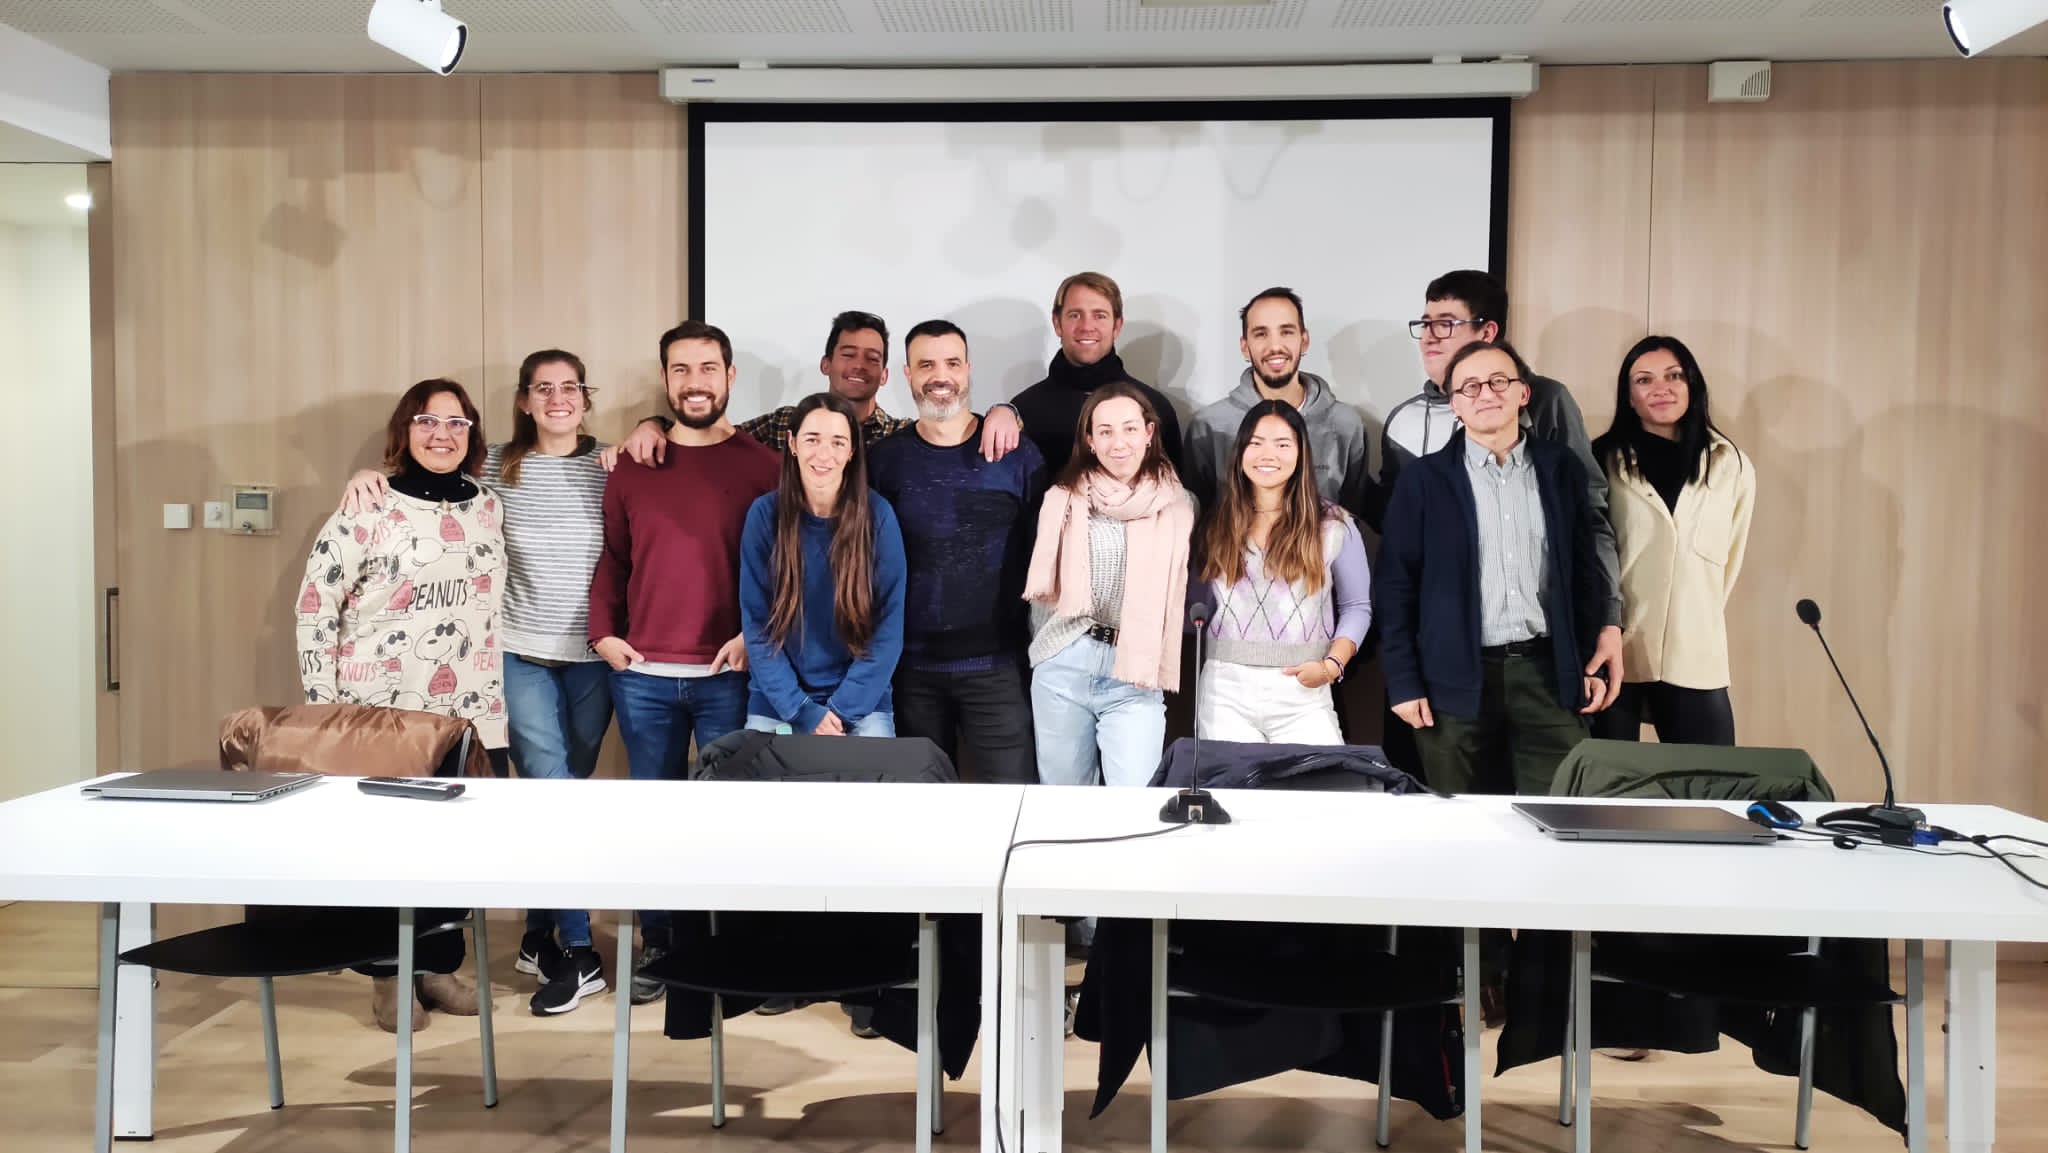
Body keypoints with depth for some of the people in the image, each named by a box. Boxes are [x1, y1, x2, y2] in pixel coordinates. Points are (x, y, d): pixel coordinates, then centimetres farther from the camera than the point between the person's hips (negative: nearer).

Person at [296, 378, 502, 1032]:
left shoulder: (490, 506, 7)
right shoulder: (367, 510, -8)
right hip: (381, 716, -4)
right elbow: (315, 609, -5)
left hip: (473, 715, 4)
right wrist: (322, 709, -7)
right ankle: (389, 976, 21)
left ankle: (439, 965, 24)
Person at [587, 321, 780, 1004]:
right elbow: (611, 559, 12)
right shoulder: (631, 465, 8)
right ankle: (656, 943, 23)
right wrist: (603, 631, 0)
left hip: (730, 674, -2)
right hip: (642, 675, 2)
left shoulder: (763, 466, 0)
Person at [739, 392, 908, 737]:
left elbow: (889, 628, -7)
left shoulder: (878, 516, -8)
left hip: (862, 703, -1)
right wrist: (801, 709, -13)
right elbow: (756, 626, -5)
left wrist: (841, 709, -12)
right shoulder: (764, 514, -6)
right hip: (778, 703, 1)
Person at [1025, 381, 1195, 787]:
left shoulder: (1176, 507, 3)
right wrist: (1045, 647, 10)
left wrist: (1160, 671, 4)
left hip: (1137, 677, -1)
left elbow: (1176, 599, 8)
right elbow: (1042, 589, 13)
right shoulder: (1063, 499, 4)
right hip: (1062, 667, 1)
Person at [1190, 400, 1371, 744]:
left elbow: (1356, 606, 5)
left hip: (1303, 692, -1)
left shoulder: (1333, 525, 3)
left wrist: (1332, 665, -9)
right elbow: (1196, 604, 12)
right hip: (1226, 688, 1)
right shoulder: (1214, 522, 8)